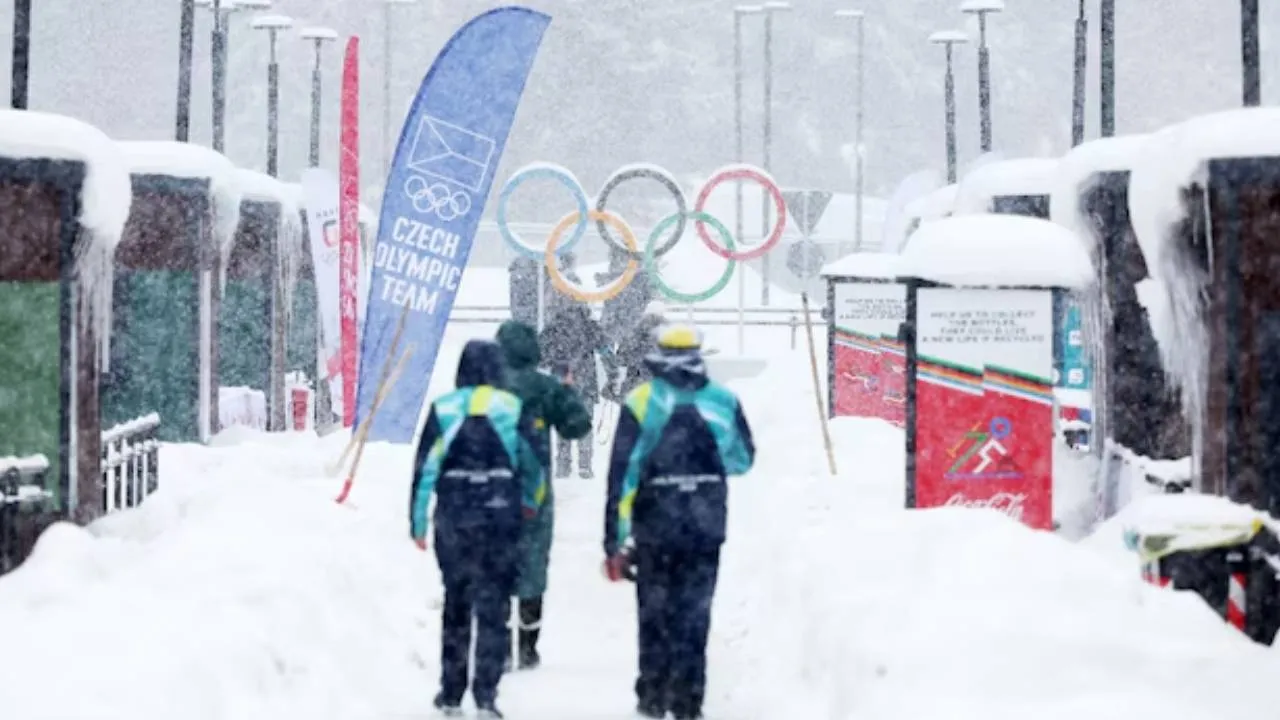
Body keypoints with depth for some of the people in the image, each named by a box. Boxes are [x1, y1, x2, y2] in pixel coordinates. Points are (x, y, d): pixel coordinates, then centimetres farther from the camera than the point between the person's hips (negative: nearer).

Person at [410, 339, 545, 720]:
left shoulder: (443, 409, -2)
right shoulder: (514, 408, -2)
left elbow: (424, 468, -2)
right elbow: (533, 464, 7)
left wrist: (418, 523, 5)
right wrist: (530, 502, 26)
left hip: (454, 517, 1)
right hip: (500, 517, -1)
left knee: (456, 602, 14)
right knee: (492, 605, 2)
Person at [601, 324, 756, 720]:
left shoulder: (640, 402, -7)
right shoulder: (723, 400, 0)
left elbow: (622, 473, -9)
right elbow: (744, 459, 13)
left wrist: (615, 539, -5)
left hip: (655, 525, -1)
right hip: (706, 525, 1)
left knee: (655, 613, 12)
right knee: (694, 614, 9)